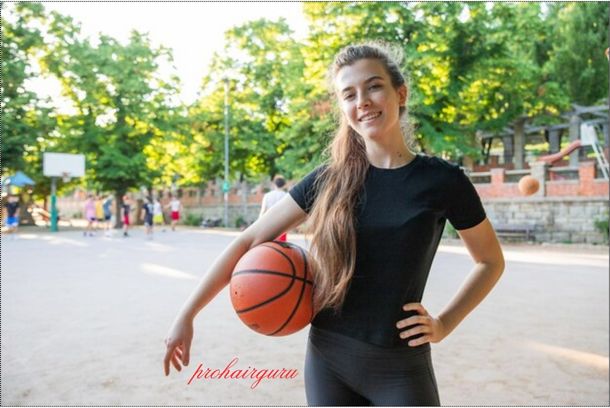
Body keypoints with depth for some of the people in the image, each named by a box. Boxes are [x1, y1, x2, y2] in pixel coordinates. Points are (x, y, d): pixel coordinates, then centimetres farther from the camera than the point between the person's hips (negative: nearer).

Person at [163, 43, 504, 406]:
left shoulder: (443, 180, -9)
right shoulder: (329, 179, -4)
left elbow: (491, 261, 6)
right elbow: (249, 240, -2)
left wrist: (444, 324, -6)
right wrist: (187, 314, -4)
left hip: (401, 369, -2)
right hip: (327, 360, 2)